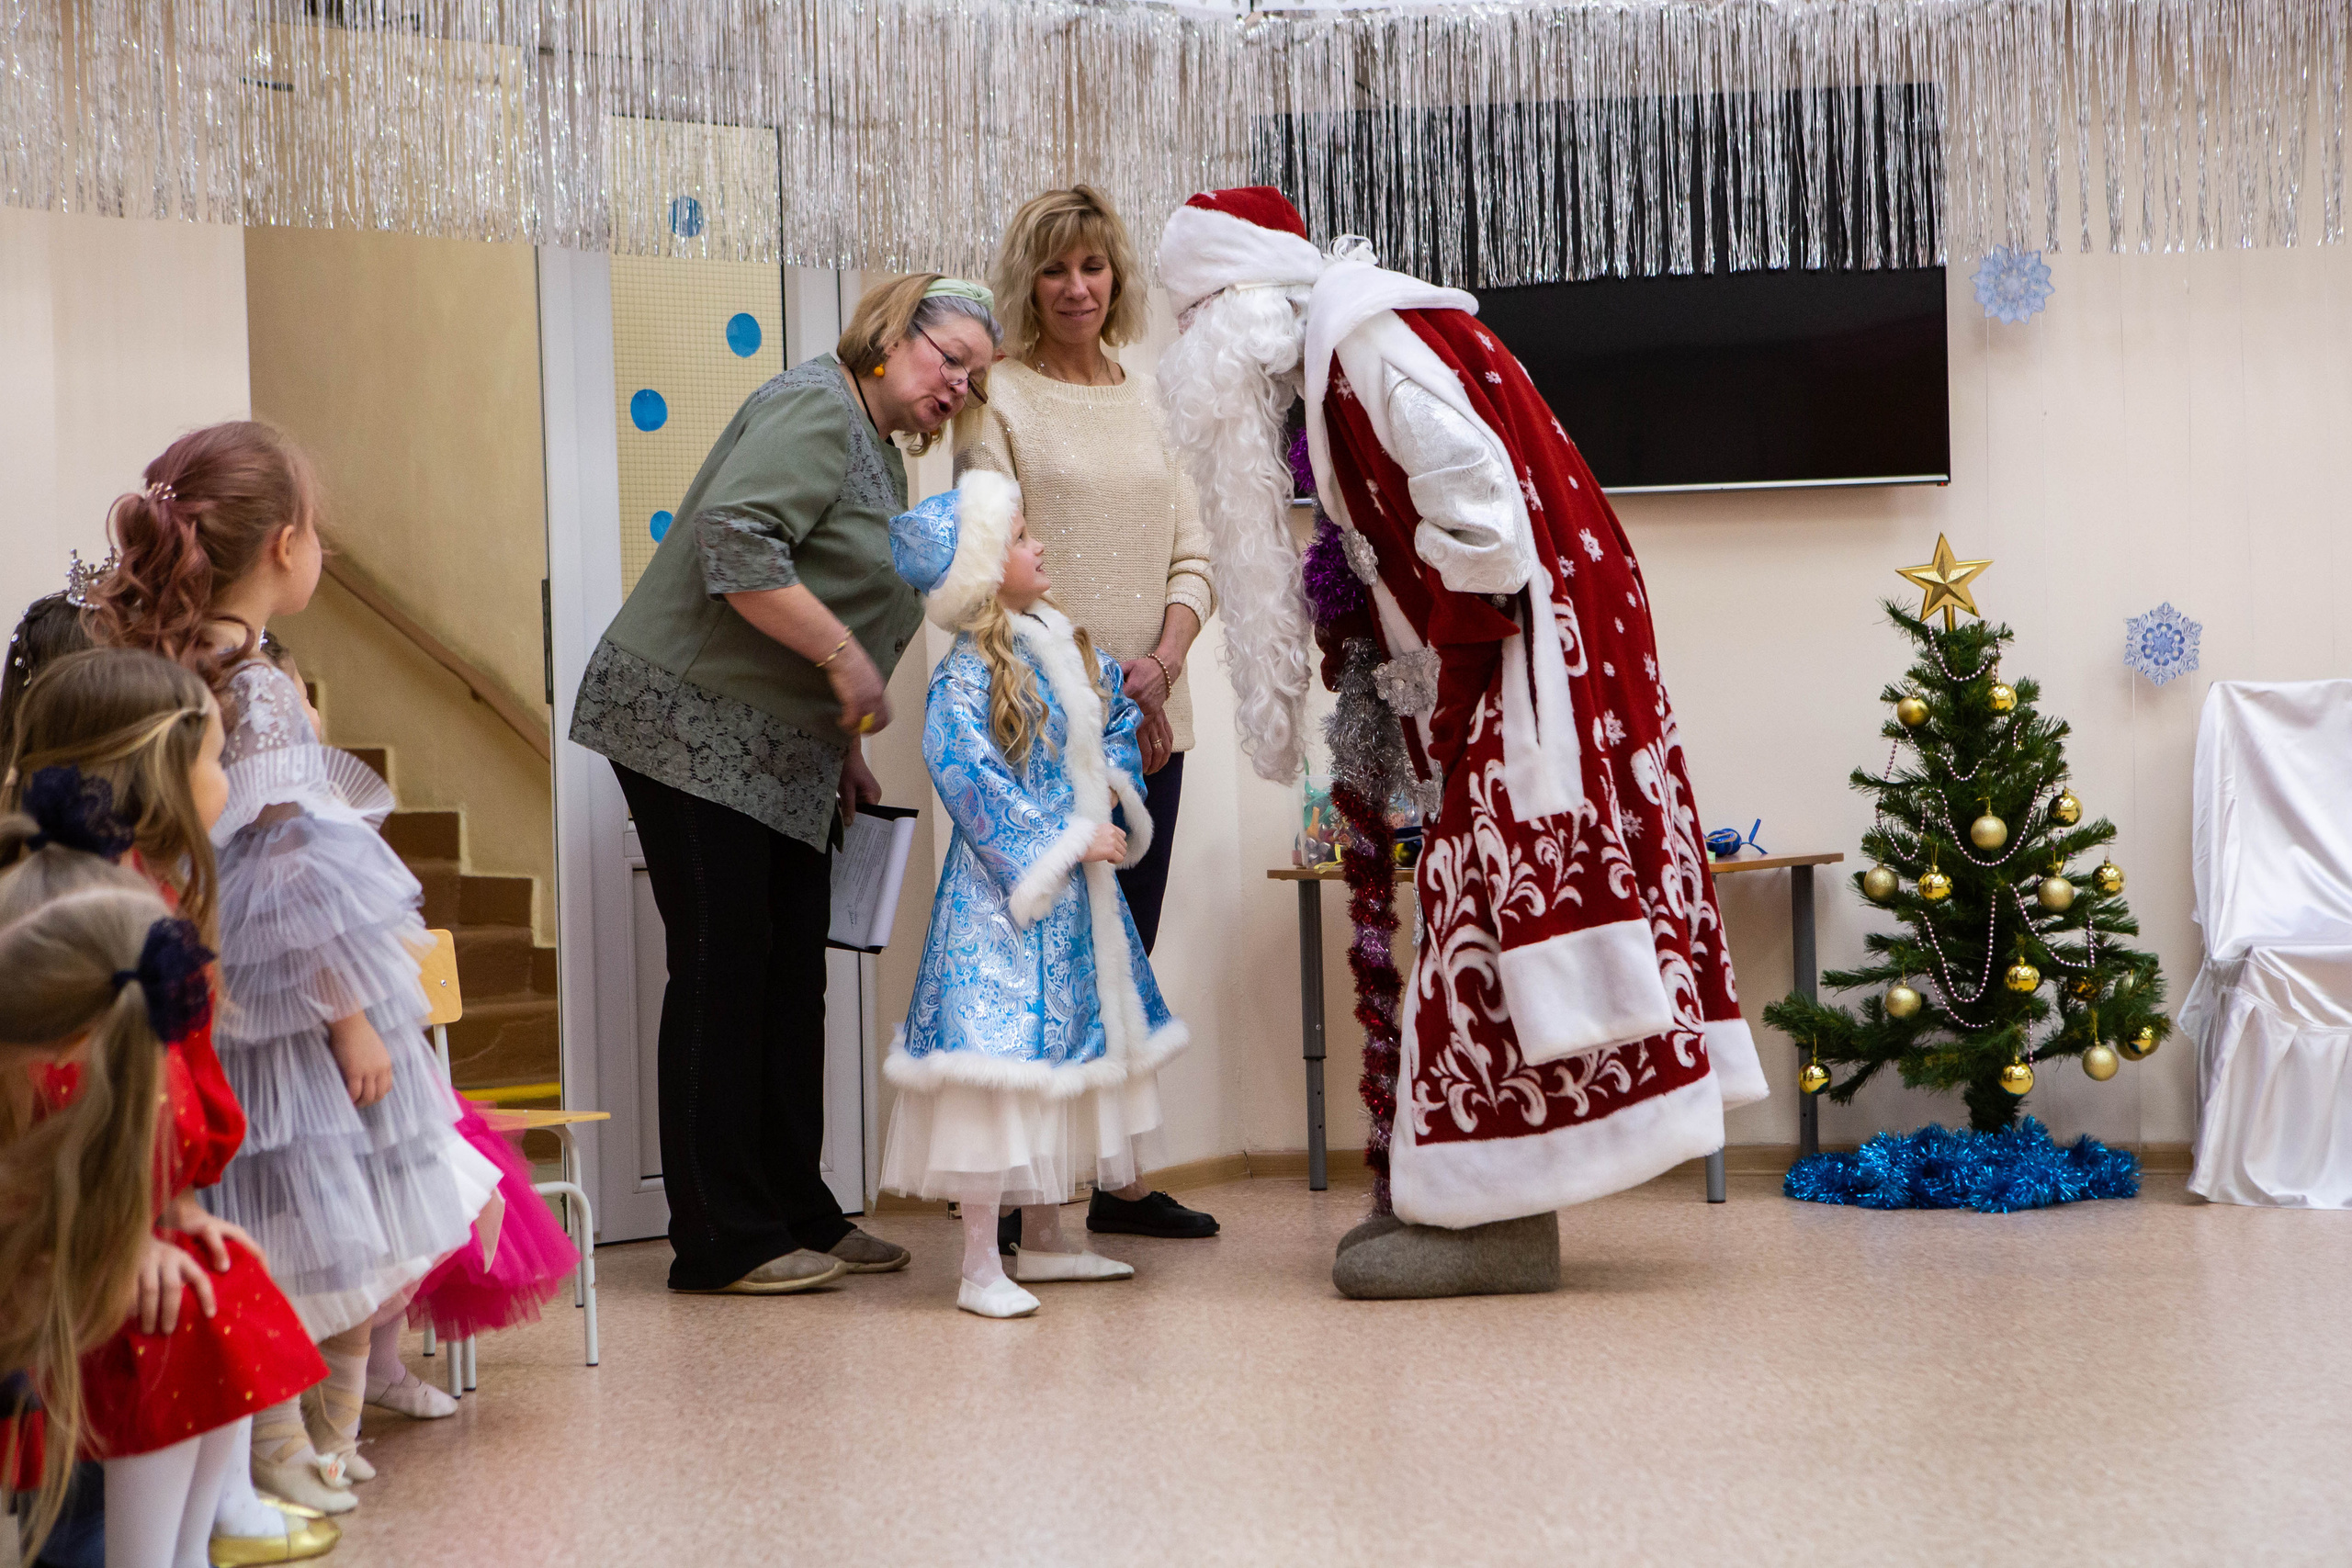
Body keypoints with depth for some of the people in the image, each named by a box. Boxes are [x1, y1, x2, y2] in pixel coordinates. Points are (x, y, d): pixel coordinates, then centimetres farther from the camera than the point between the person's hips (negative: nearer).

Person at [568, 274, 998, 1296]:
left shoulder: (882, 455, 19)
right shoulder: (816, 410, -12)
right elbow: (735, 543, -27)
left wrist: (843, 748, 20)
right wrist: (843, 659, -24)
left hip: (780, 750, 10)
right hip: (690, 723, -10)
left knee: (792, 974, 9)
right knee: (722, 971, -8)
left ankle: (798, 1217, 16)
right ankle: (722, 1242, -4)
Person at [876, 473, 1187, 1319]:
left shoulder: (1066, 646, 10)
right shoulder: (967, 674, -15)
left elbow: (1118, 716, 23)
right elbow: (972, 782, -21)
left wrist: (1112, 784, 3)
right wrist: (1064, 844, -17)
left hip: (1076, 896, 9)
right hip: (1005, 893, -9)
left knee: (1069, 1050, 15)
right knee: (999, 1056, -11)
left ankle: (1044, 1242, 28)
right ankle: (980, 1267, -7)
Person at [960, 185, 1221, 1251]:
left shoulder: (1147, 397, 15)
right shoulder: (998, 398, -1)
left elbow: (1191, 557, 11)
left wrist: (1159, 663, -8)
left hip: (1149, 718, 5)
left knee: (1127, 952, 9)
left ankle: (1119, 1181, 16)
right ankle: (1015, 1190, -1)